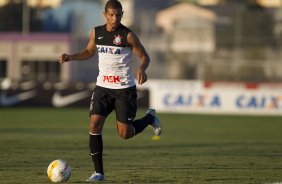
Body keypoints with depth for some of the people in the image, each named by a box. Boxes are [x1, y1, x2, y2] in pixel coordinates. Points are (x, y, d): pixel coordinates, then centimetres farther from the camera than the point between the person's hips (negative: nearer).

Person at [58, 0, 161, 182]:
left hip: (125, 89, -4)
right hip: (103, 87, 4)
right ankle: (99, 172, -3)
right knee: (94, 125, -11)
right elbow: (89, 52, 21)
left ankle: (150, 118, 29)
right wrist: (71, 57, 3)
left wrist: (142, 69, -27)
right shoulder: (96, 33, 3)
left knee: (125, 133, -4)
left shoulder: (128, 35, -10)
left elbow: (145, 57, -5)